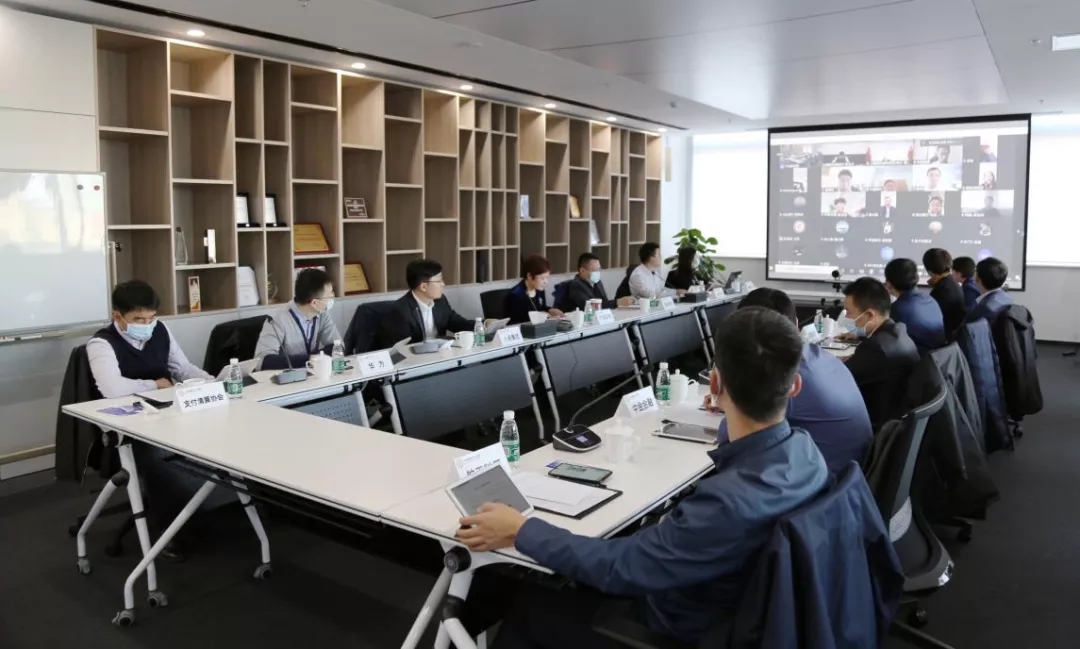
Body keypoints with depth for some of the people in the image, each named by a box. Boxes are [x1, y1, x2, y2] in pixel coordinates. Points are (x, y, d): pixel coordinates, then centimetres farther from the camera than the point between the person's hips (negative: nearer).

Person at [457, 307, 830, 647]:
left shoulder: (733, 501, -39)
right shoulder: (803, 449, -15)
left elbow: (622, 566, -26)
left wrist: (521, 531, -15)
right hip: (731, 607, 7)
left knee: (527, 605, 11)